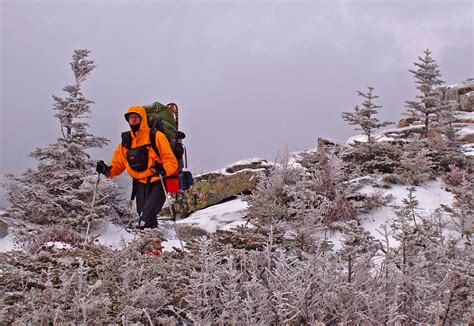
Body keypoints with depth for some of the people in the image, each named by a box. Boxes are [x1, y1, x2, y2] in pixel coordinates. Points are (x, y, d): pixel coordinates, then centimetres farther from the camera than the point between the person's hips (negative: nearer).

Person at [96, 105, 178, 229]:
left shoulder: (156, 136, -4)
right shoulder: (125, 141, 12)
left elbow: (171, 161, -7)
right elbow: (118, 164, 16)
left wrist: (163, 170, -28)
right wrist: (107, 170, -6)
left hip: (157, 183, -5)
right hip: (140, 185, 5)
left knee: (146, 217, -23)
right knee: (146, 218, 3)